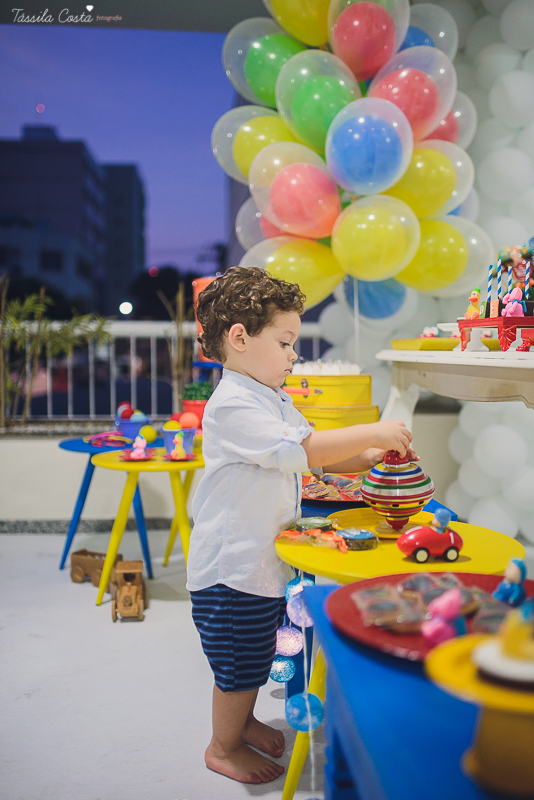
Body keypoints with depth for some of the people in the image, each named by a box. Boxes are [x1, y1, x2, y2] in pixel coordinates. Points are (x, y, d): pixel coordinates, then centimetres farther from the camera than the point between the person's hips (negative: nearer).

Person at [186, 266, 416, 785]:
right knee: (241, 664, 7)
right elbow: (299, 450, -32)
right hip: (232, 567, -9)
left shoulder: (277, 401, 11)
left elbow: (321, 458, 14)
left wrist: (369, 458, -3)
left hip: (265, 560, 9)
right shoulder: (232, 406, -23)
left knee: (255, 658, 24)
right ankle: (223, 748, 29)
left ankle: (241, 720, 45)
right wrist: (372, 433, -27)